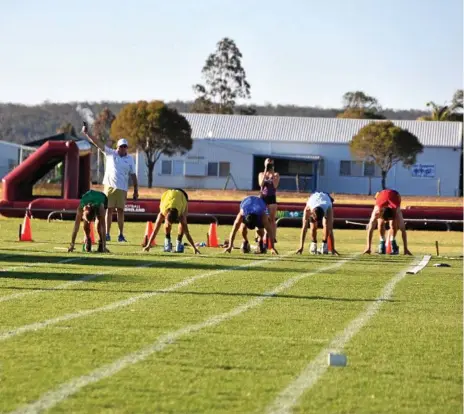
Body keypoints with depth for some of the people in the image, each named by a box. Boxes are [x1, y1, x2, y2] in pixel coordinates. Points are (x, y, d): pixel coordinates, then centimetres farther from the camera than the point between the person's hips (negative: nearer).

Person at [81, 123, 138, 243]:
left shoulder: (130, 159, 7)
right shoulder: (110, 153, 4)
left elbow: (133, 175, 8)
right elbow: (98, 143, -2)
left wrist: (136, 190, 5)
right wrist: (87, 134, -11)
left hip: (122, 188, 1)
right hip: (110, 186, -1)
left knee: (120, 211, 2)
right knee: (109, 210, 0)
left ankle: (121, 234, 6)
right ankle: (107, 234, 2)